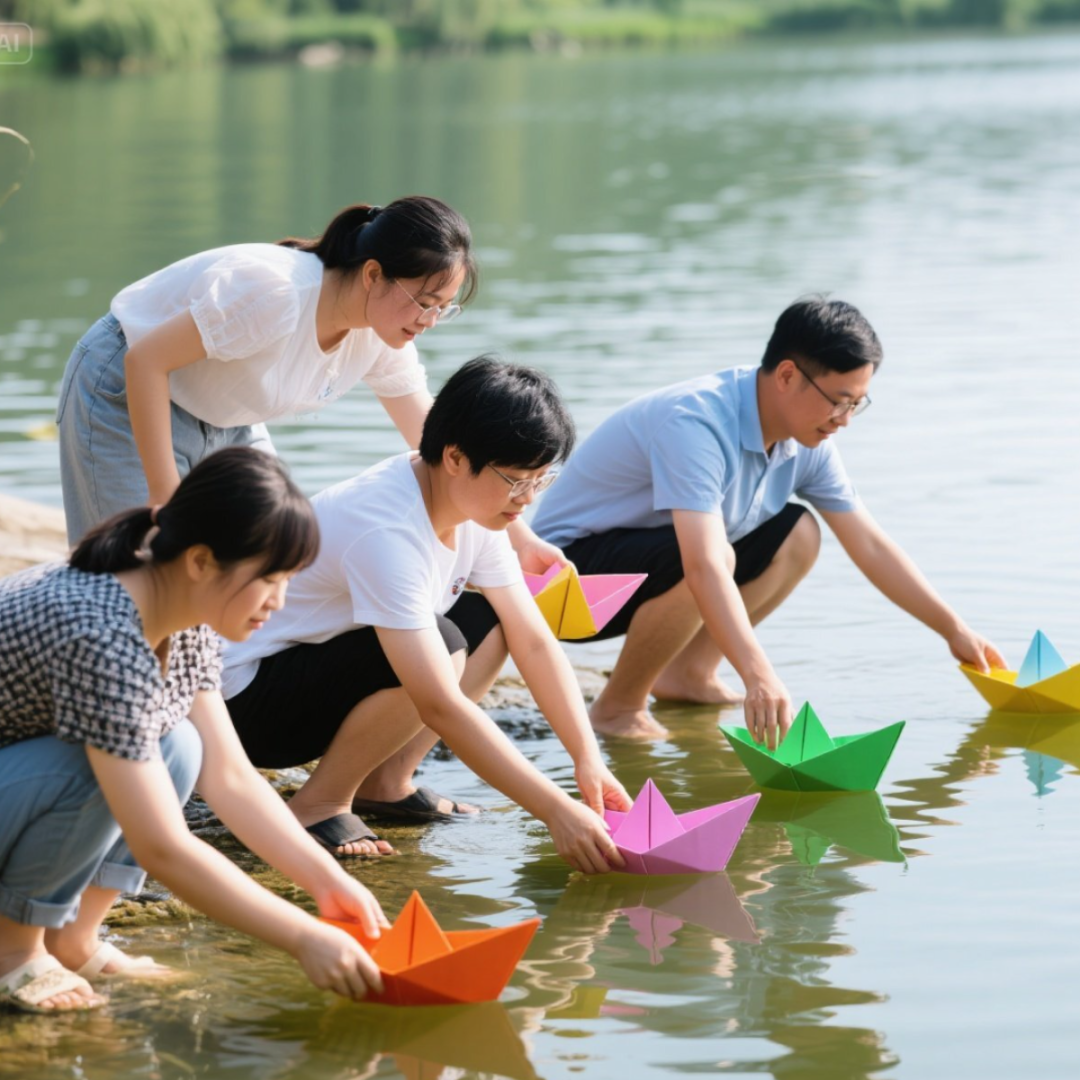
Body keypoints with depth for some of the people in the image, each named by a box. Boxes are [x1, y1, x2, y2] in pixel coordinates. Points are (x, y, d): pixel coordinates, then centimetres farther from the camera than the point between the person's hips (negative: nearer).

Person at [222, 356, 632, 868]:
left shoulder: (478, 505, -4)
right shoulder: (386, 531, -32)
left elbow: (534, 642, 0)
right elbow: (441, 706, -35)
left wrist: (588, 759, -12)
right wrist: (556, 810, -36)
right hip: (248, 697, -9)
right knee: (443, 647, -29)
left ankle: (385, 782, 2)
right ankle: (319, 804, -12)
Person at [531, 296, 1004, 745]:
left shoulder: (805, 444, -5)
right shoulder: (696, 423, -33)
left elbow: (871, 546, 5)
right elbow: (704, 566, -44)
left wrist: (954, 630, 3)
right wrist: (758, 677, -52)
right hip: (570, 561, -9)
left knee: (797, 536, -1)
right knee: (717, 556, -33)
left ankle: (688, 674, 5)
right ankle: (618, 707, -15)